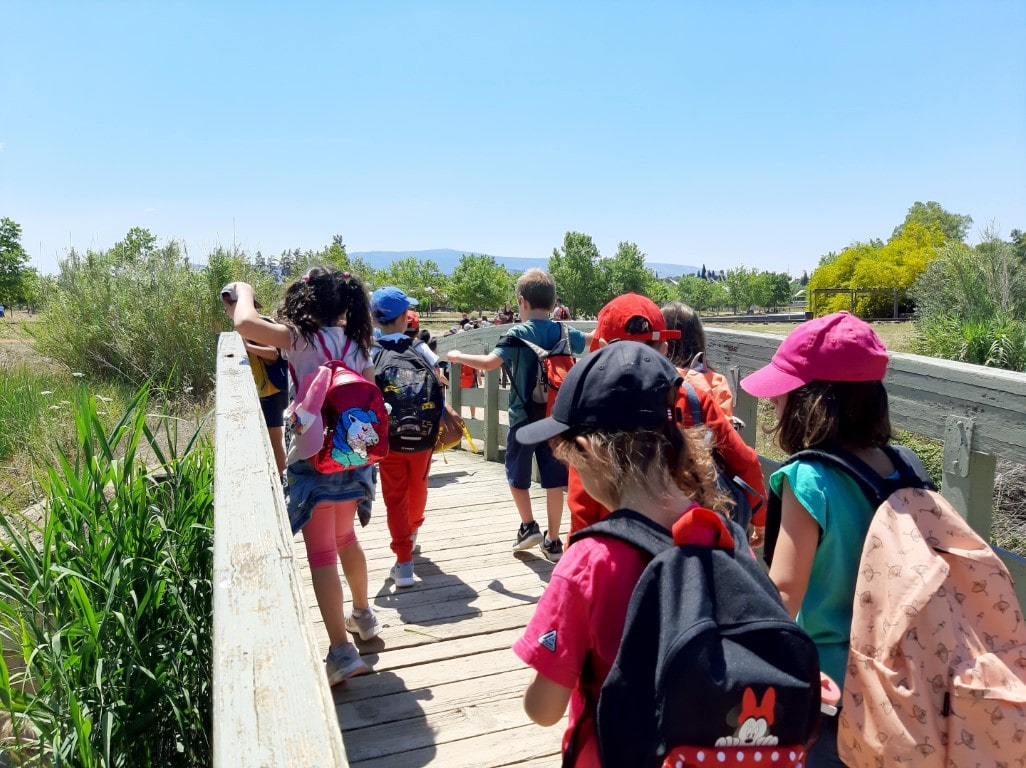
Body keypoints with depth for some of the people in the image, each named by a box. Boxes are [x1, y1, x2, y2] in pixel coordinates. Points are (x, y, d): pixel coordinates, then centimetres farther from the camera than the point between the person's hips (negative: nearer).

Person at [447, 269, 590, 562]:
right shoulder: (563, 333, 2)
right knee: (554, 480, 8)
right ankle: (553, 541, 14)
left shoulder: (518, 334, -11)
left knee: (517, 474, 17)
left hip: (524, 417, -4)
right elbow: (594, 340, 19)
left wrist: (459, 356, -8)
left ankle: (528, 526, 16)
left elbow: (490, 362, -23)